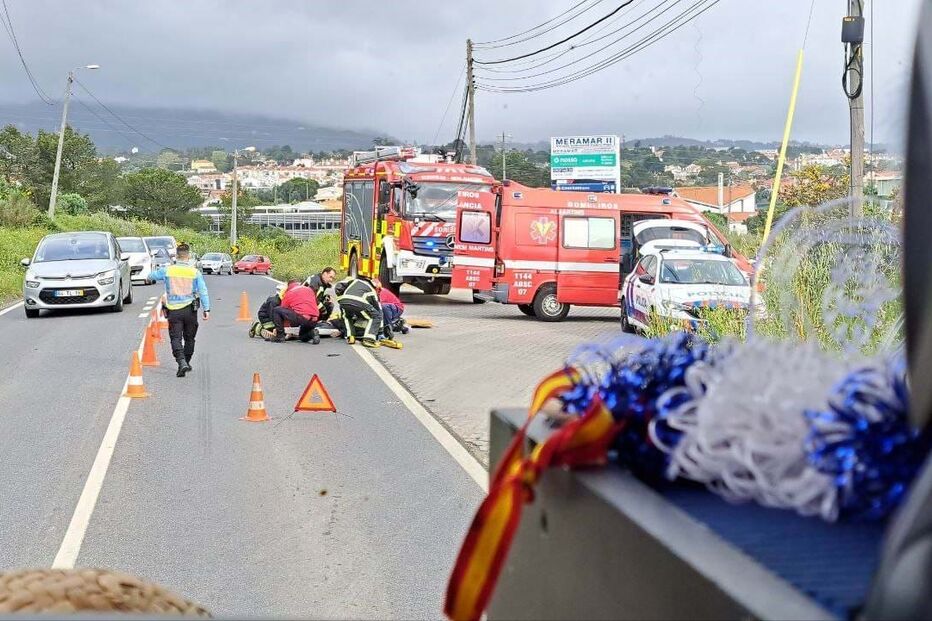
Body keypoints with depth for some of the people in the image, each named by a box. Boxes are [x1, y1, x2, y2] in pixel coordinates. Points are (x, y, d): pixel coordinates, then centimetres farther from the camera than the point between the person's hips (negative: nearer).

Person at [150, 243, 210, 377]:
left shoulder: (167, 270, -1)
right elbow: (203, 292, -4)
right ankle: (187, 362, 25)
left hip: (173, 310, -1)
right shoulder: (195, 272, -2)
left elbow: (152, 276, 16)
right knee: (189, 338, 16)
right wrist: (206, 309, -1)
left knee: (176, 338, -2)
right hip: (190, 309, 1)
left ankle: (182, 362, -22)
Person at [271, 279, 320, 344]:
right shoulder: (309, 289, 23)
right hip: (314, 321, 6)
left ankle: (280, 336, 5)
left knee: (276, 311, 7)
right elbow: (316, 303, 31)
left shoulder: (288, 293, 13)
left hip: (300, 318, -5)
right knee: (303, 338, 33)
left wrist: (278, 328, 33)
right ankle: (312, 333, 0)